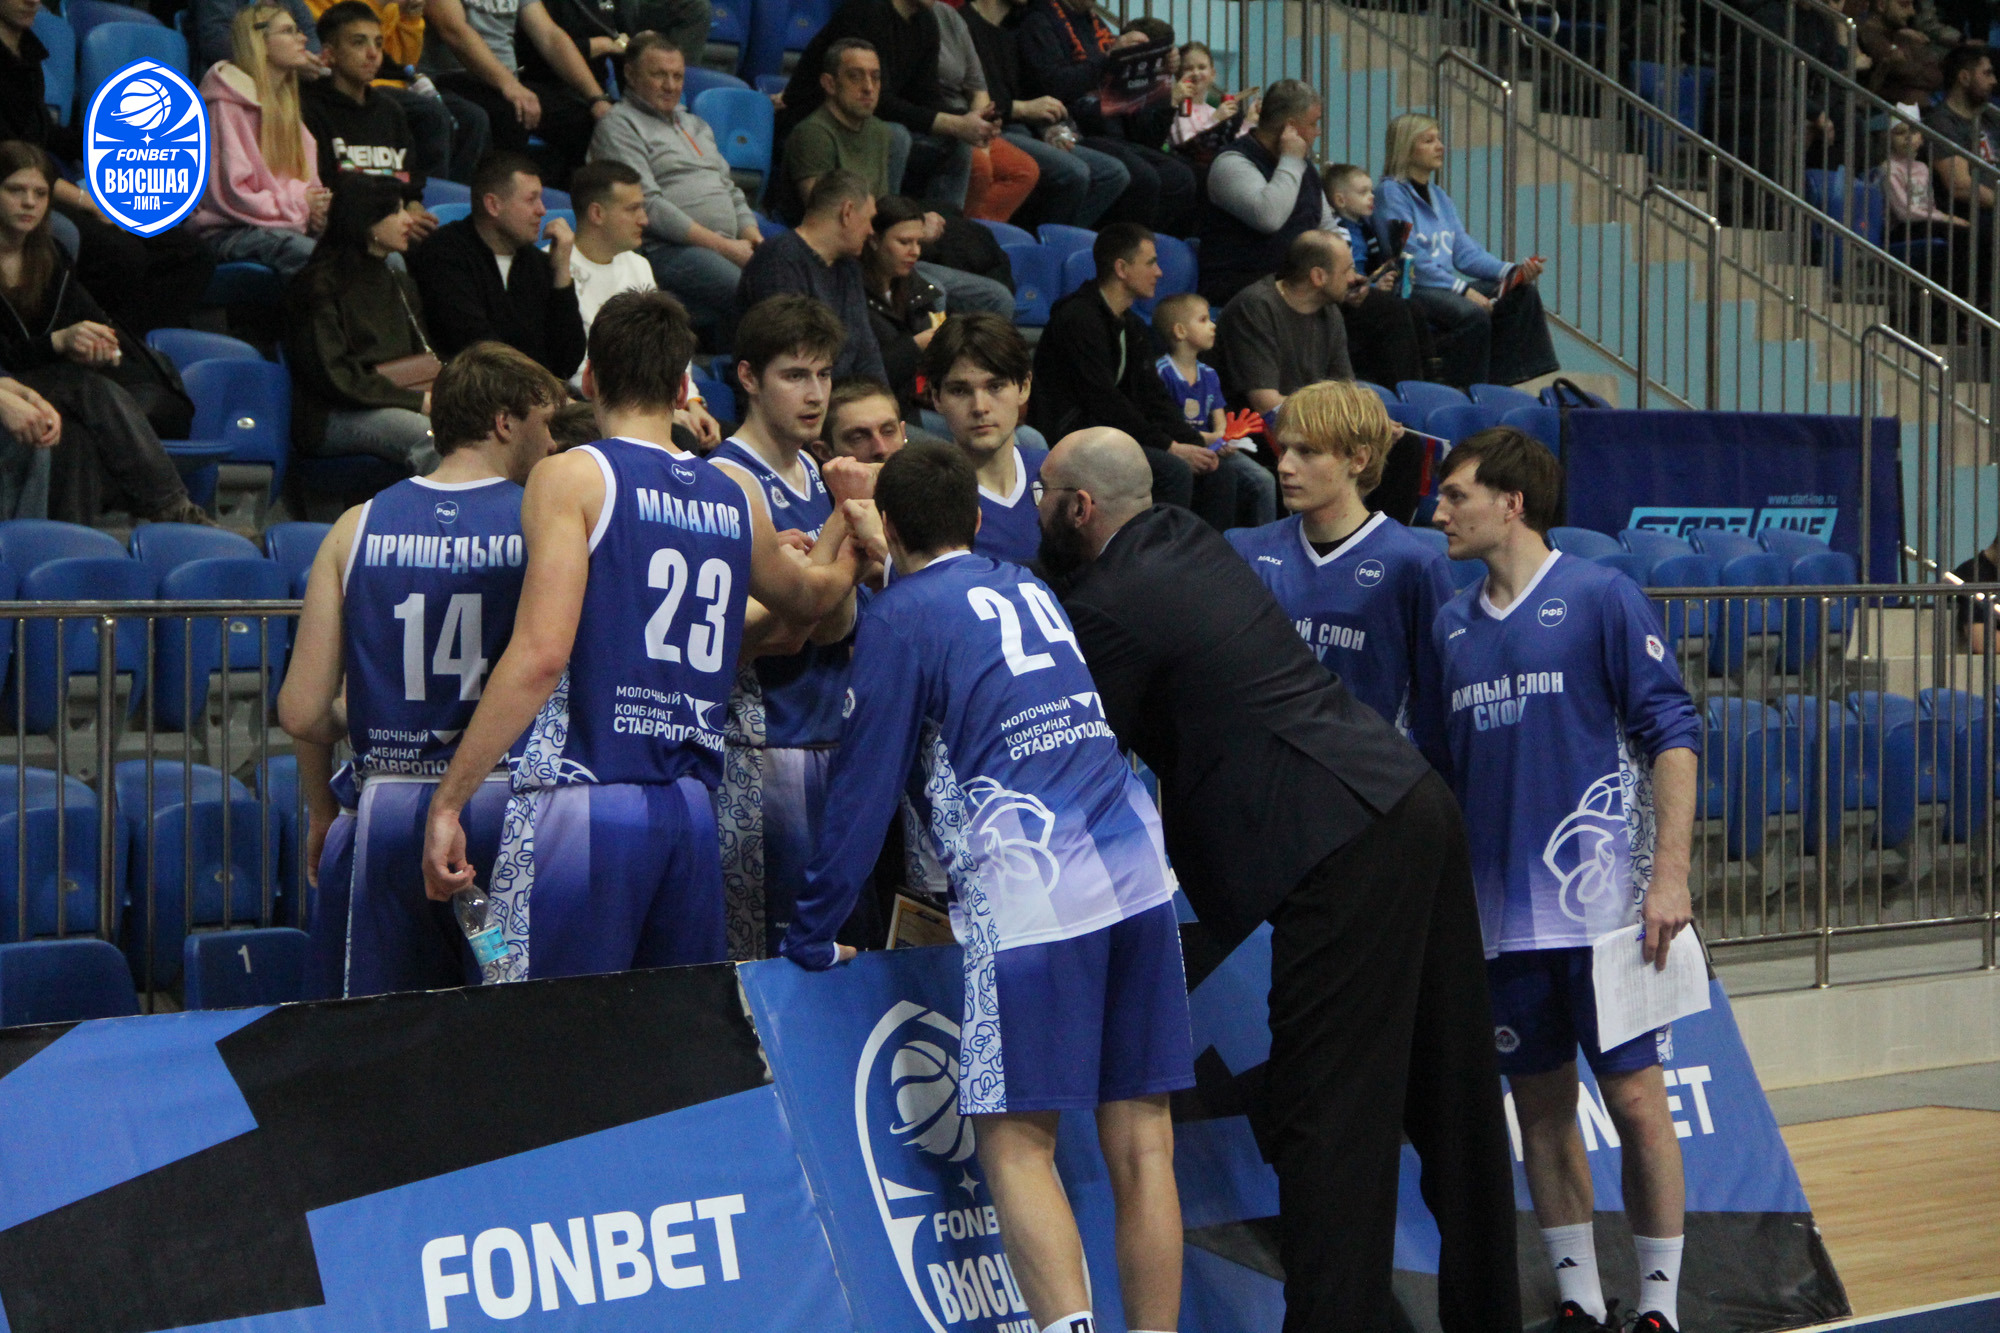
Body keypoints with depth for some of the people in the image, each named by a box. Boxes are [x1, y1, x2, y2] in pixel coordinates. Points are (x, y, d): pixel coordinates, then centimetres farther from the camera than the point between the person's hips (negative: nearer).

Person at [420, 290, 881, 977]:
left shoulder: (570, 477, -2)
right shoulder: (738, 493, 14)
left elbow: (541, 654, -14)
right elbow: (807, 598, 36)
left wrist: (448, 800, -12)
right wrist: (846, 532, 54)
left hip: (583, 800, -6)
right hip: (696, 814, 6)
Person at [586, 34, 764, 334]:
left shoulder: (694, 124, 30)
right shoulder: (618, 126, 2)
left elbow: (730, 189, 31)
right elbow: (648, 206, -9)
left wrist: (751, 234, 8)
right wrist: (722, 246, -13)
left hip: (730, 246, 8)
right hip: (666, 249, -8)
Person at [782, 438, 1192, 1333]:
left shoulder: (900, 618, 2)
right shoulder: (1033, 591, 21)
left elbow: (864, 789, 3)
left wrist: (812, 937, 10)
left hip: (1029, 891, -6)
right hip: (1136, 870, 6)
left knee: (1016, 1140, -3)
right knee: (1140, 1141, 5)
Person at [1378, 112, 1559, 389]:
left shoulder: (1439, 197, 21)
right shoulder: (1392, 193, -6)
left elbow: (1465, 252, 14)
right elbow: (1412, 259, -15)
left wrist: (1513, 271, -3)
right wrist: (1463, 290, -22)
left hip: (1447, 287, 9)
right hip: (1412, 289, -9)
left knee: (1523, 294, -7)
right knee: (1472, 314, -34)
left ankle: (1498, 384, -14)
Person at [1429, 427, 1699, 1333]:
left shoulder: (1602, 598, -5)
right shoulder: (1451, 626, 11)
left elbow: (1672, 734, -7)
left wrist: (1669, 876, -13)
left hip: (1603, 907, -5)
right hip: (1503, 914, 5)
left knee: (1635, 1100, -4)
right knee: (1539, 1104, 8)